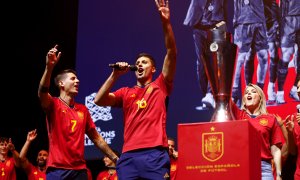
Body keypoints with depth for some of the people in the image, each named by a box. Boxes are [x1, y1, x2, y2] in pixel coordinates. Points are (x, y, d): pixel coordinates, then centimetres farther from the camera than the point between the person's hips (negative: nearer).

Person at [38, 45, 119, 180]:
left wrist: (115, 158, 17)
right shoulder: (54, 104, 1)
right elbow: (42, 93, -22)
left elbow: (96, 138, 20)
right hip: (57, 169, -5)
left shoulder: (83, 109, 15)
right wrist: (49, 67, -38)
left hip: (79, 169, 5)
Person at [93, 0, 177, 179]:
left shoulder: (160, 86, 14)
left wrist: (166, 22, -5)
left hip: (155, 154, -3)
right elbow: (99, 100, 9)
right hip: (128, 155, 3)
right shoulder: (126, 92, 22)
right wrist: (115, 75, 5)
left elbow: (171, 53, 4)